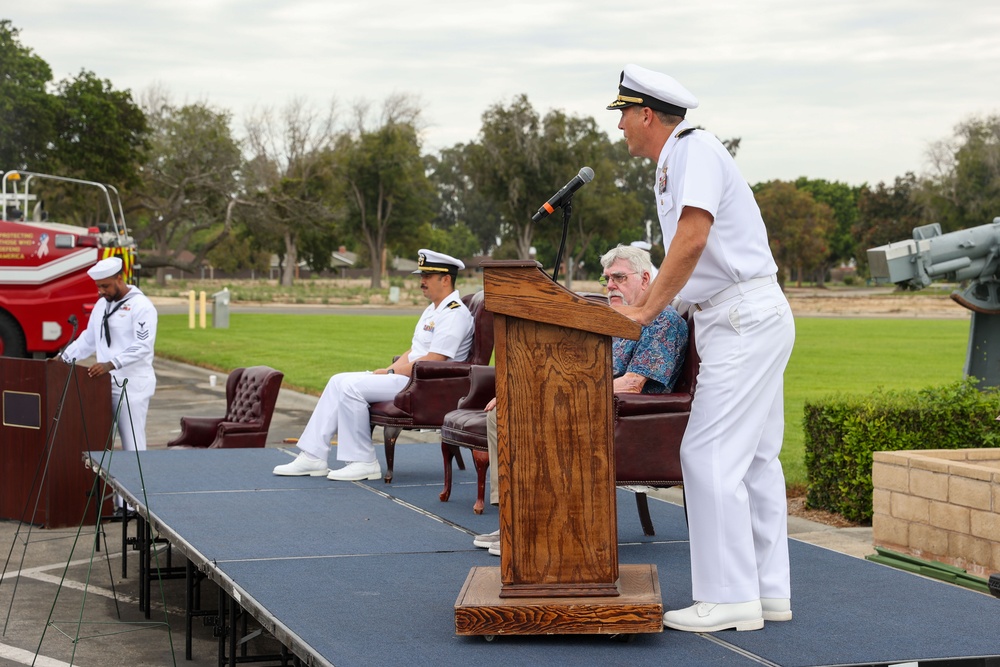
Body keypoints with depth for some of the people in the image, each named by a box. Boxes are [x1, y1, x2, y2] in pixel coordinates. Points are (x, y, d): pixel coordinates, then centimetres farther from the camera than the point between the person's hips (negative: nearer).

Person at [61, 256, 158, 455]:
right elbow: (88, 339, 22)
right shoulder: (102, 305, 14)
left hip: (132, 385, -7)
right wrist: (65, 357, 11)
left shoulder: (141, 306, -11)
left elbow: (143, 346, -20)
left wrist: (111, 364, -29)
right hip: (105, 383, 8)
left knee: (132, 441, -7)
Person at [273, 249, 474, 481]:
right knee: (339, 381, 3)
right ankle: (313, 456, -1)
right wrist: (387, 370, 5)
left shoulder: (454, 313, -13)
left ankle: (364, 462, -13)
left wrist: (391, 372, -13)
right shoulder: (432, 310, 21)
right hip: (406, 375, 10)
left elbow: (433, 360, -20)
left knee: (352, 385, -20)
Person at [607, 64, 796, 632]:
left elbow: (692, 239, -23)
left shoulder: (696, 148, -12)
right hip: (741, 322, 11)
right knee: (754, 456, 11)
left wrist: (647, 312, -18)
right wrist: (636, 307, 20)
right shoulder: (669, 168, 20)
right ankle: (770, 591, 17)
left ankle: (729, 598, -7)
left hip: (746, 318, -11)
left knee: (711, 455, -10)